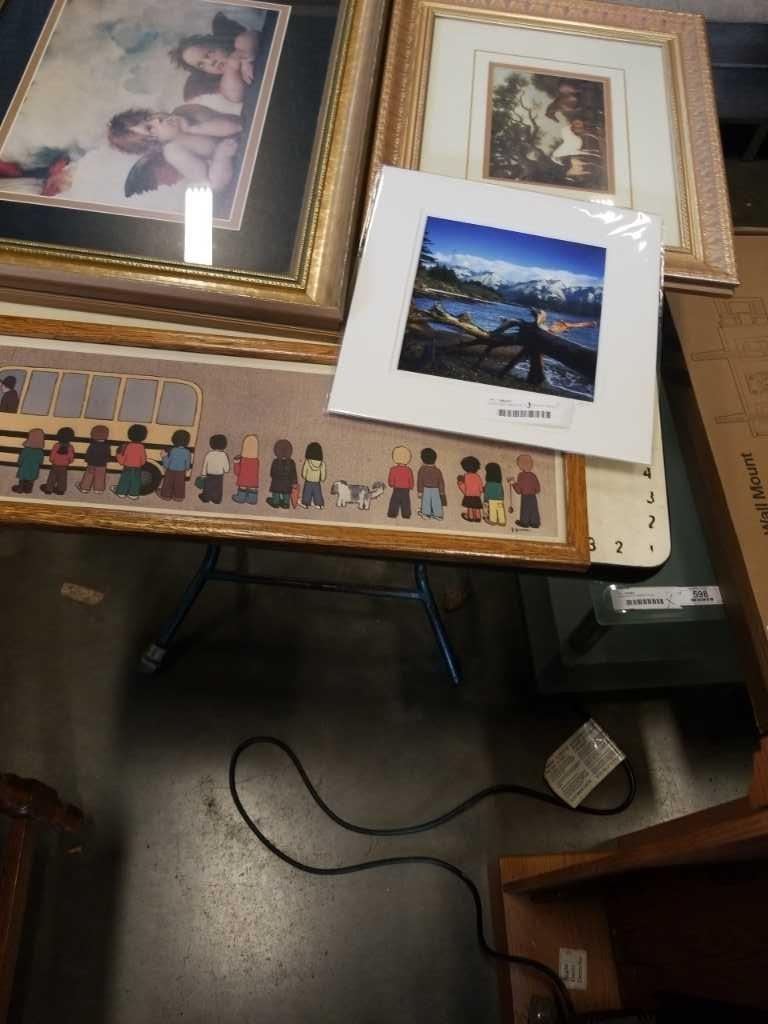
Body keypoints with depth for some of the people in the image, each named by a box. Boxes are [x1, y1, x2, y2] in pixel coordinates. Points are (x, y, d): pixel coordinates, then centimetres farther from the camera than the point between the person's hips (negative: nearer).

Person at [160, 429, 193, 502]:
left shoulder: (172, 451, -20)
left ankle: (166, 496, 29)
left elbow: (167, 463, -14)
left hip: (171, 471, -1)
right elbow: (188, 464, -4)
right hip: (181, 472, 1)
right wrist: (187, 469, 17)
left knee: (168, 484, 16)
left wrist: (164, 457, 3)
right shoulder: (187, 452, -15)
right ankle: (178, 497, 27)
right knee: (179, 485, 17)